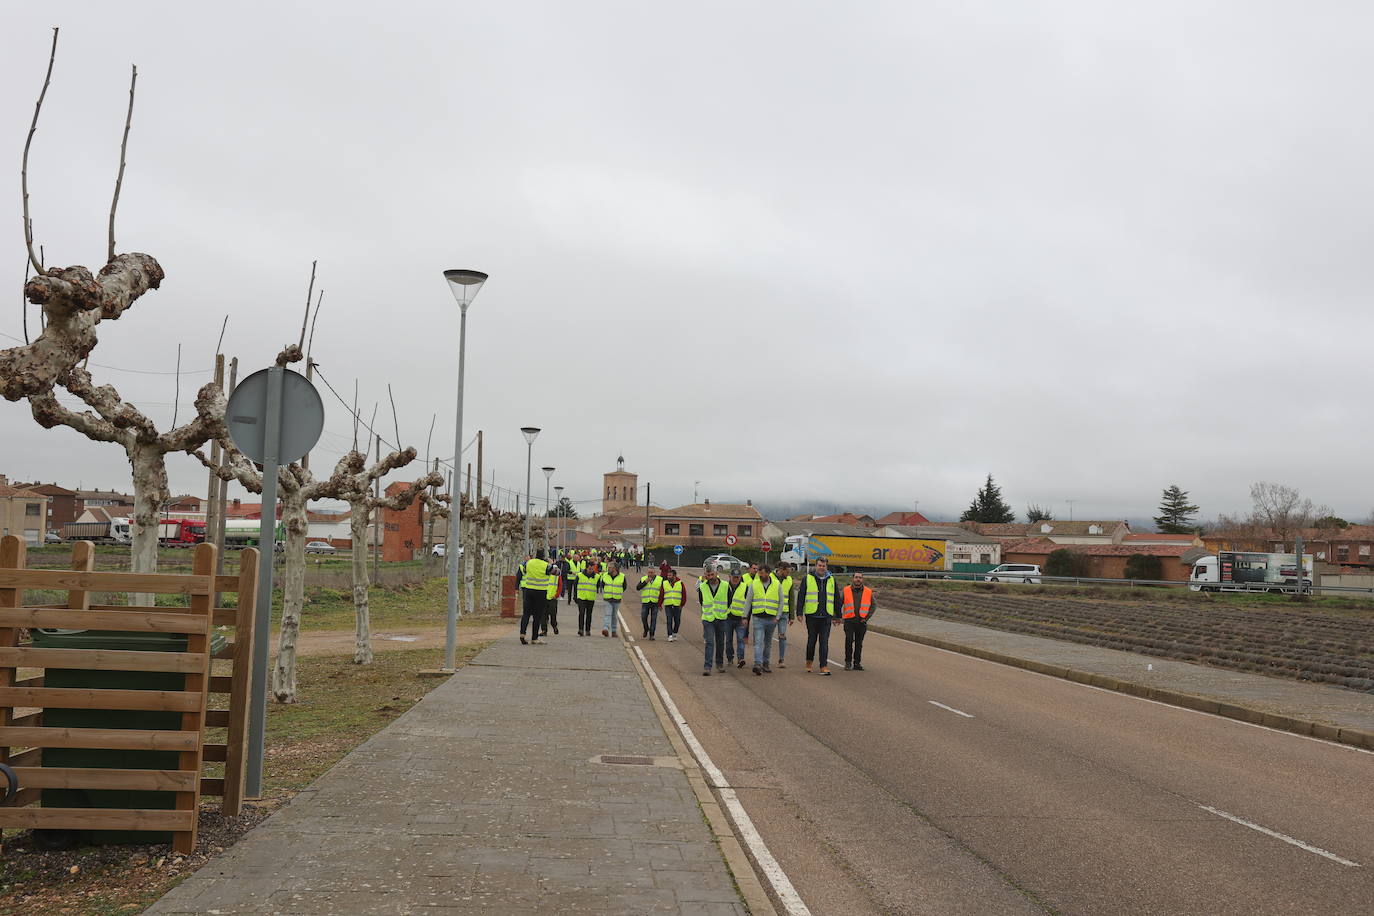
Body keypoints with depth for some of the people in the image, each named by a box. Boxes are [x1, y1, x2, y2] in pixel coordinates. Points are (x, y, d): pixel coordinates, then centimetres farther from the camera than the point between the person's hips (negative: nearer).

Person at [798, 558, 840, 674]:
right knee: (812, 640, 8)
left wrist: (838, 615, 14)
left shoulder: (831, 580, 11)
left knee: (824, 642, -3)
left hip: (826, 616, 1)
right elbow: (801, 597, 3)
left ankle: (824, 666, -4)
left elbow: (836, 599, 16)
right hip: (812, 615, -1)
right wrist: (800, 613, -3)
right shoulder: (807, 579, 3)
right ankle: (809, 661, 27)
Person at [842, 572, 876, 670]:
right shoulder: (846, 590, 3)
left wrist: (867, 617, 3)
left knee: (859, 643, 6)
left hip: (861, 621, 1)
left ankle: (857, 663, 13)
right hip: (849, 620, -1)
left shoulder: (868, 592, 5)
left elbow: (874, 605, 12)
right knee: (849, 641, -11)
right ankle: (848, 662, -1)